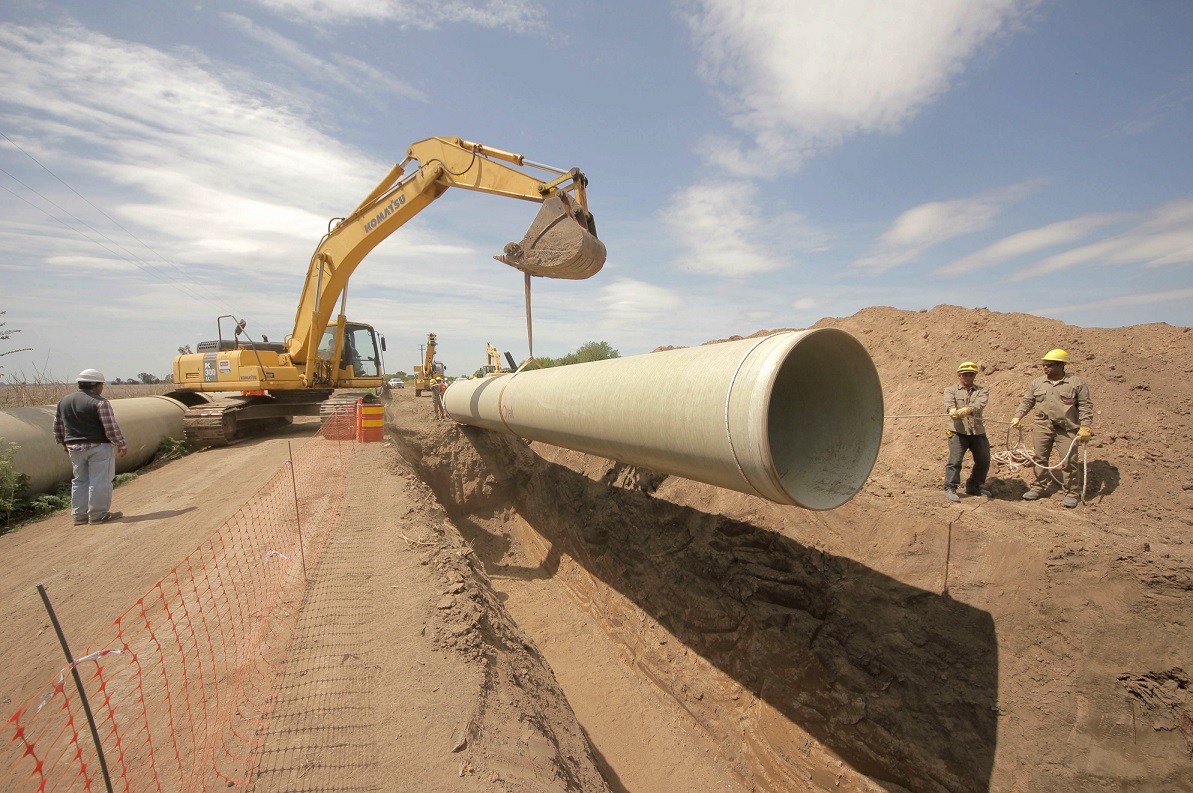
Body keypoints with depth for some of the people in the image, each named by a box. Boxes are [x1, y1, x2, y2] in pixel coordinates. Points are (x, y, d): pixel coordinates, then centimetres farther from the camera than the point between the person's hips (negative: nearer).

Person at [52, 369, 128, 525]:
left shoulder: (64, 401, 9)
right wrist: (121, 445, -7)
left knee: (79, 480, 16)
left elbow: (58, 426, 16)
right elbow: (111, 428, -16)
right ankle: (98, 514, 5)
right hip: (98, 447, -7)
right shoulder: (99, 402, -15)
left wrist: (65, 443, 28)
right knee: (99, 480, 0)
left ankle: (79, 515, 20)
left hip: (74, 447, 7)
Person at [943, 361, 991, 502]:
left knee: (983, 461, 12)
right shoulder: (950, 390, 8)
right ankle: (950, 488, -2)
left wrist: (968, 409, -36)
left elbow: (980, 404, -13)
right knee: (954, 460, -9)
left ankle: (974, 486, 30)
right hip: (958, 432, -3)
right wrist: (952, 410, -40)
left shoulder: (982, 390, 9)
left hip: (978, 432, 3)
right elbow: (948, 403, -15)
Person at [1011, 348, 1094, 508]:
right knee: (1040, 458, 8)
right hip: (1042, 426, 3)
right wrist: (1017, 417, 3)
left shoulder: (1077, 383, -1)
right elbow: (1026, 401, 14)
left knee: (1069, 461, -1)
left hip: (1067, 428, -3)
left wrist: (1085, 427, -9)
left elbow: (1085, 406, -2)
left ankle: (1071, 493, 12)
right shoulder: (1037, 383, 9)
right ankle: (1038, 487, 19)